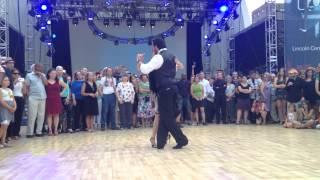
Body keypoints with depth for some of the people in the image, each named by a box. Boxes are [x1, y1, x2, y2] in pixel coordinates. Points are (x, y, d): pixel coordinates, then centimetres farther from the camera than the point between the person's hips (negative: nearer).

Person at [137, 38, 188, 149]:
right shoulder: (171, 56, 17)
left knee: (167, 117, -2)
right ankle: (160, 142, 15)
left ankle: (182, 139, 1)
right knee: (164, 117, 11)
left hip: (165, 90, -9)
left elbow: (144, 69, -16)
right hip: (172, 88, 9)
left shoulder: (158, 57, -11)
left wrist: (139, 61, 1)